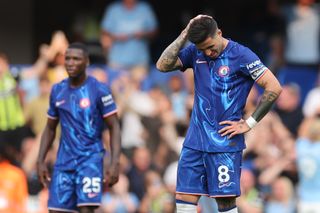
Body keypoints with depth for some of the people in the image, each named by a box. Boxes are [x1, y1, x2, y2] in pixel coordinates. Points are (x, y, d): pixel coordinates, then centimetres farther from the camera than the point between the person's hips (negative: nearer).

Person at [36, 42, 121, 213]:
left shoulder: (99, 90, -7)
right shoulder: (57, 91, 8)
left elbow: (114, 127, -6)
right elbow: (50, 129, 17)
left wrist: (115, 163, -17)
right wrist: (40, 161, 8)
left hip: (91, 158, -5)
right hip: (64, 160, 5)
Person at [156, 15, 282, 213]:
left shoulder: (240, 55, -9)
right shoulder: (195, 52, 7)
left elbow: (274, 88, -11)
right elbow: (163, 65, -3)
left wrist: (249, 123, -10)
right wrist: (184, 35, -8)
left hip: (225, 143, -5)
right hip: (195, 142, 5)